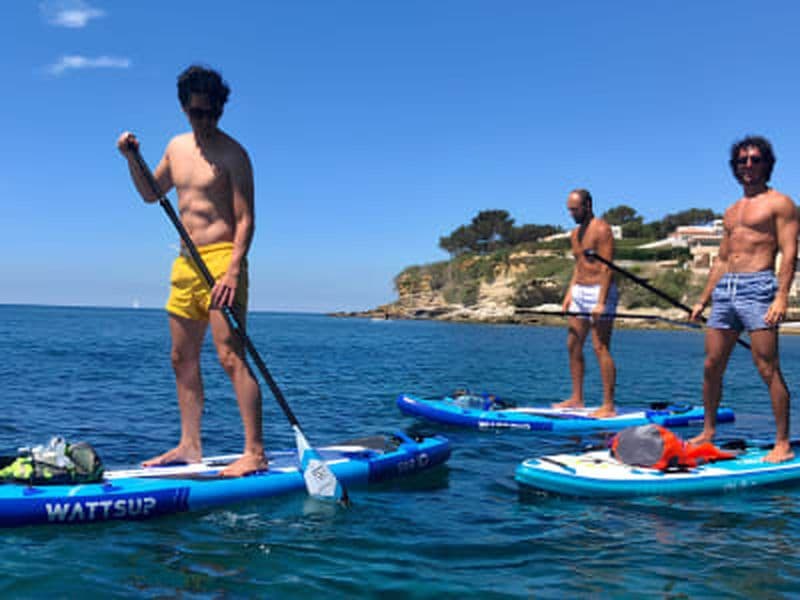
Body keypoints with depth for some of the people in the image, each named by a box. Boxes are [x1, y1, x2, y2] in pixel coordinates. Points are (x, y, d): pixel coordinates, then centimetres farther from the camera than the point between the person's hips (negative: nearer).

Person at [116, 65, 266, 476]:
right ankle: (190, 445, 20)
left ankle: (255, 453, -12)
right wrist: (132, 159, 11)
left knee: (231, 357, -13)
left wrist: (233, 270, -25)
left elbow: (245, 219, -13)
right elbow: (150, 194, 28)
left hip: (221, 259, -8)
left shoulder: (231, 154, -7)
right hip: (186, 262, 8)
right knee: (183, 359, 10)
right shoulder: (177, 147, 15)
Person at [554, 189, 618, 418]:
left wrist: (601, 302, -23)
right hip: (579, 291, 9)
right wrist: (569, 293, 14)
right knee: (573, 345, 9)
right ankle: (577, 398, 18)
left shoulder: (601, 229, -12)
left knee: (601, 348, -10)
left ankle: (609, 406, -7)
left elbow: (607, 268, -18)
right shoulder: (575, 233, 16)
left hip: (599, 291, -9)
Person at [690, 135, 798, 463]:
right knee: (711, 366, 7)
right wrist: (702, 300, 20)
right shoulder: (731, 212, 23)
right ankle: (708, 432, 20)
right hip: (724, 290, 7)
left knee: (768, 369, -8)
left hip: (757, 288, -7)